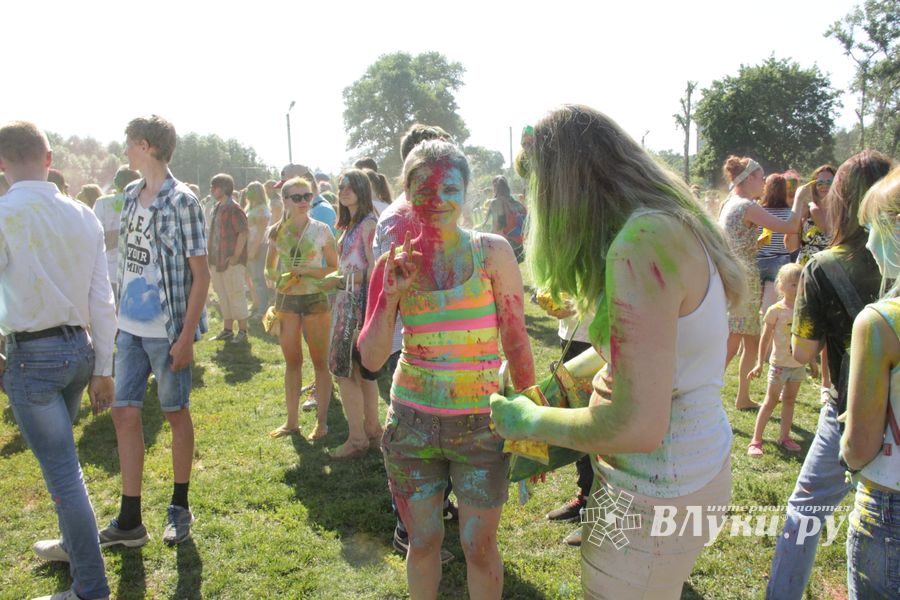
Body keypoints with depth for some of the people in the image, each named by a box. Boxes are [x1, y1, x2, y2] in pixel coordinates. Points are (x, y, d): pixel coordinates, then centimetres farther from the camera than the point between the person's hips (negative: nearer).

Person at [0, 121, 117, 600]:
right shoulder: (84, 216, 2)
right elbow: (102, 301, 4)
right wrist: (102, 368, 11)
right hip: (81, 347, 6)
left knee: (61, 470, 1)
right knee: (60, 458, 25)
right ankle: (74, 543, 44)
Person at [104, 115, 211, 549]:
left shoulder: (181, 201, -12)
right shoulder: (131, 195, 10)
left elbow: (201, 274, -13)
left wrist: (186, 337, -16)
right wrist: (117, 315, 13)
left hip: (167, 330, -7)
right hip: (129, 328, 7)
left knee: (176, 414, 7)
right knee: (125, 413, 7)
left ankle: (180, 507, 26)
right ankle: (130, 520, 18)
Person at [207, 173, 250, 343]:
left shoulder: (234, 209, -13)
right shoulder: (217, 208, 13)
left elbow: (243, 233, -18)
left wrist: (236, 256, -18)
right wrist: (212, 257, 15)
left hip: (232, 262, -9)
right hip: (218, 261, 9)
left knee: (236, 296, -2)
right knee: (224, 296, 14)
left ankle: (242, 331, 8)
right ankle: (227, 330, 24)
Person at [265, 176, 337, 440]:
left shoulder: (321, 230, -3)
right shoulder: (277, 231, 4)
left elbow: (334, 268, -2)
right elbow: (269, 269, 10)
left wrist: (307, 270, -16)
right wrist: (280, 278, -11)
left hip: (316, 299, -3)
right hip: (286, 299, 3)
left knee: (320, 362, 3)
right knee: (292, 361, 12)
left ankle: (322, 421, 14)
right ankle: (292, 420, 22)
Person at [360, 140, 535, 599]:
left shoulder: (492, 251, -7)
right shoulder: (395, 263, -1)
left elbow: (516, 341, -3)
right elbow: (371, 359, -3)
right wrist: (392, 294, -16)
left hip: (480, 423, -2)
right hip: (412, 421, 2)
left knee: (479, 546, 9)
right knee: (423, 541, 16)